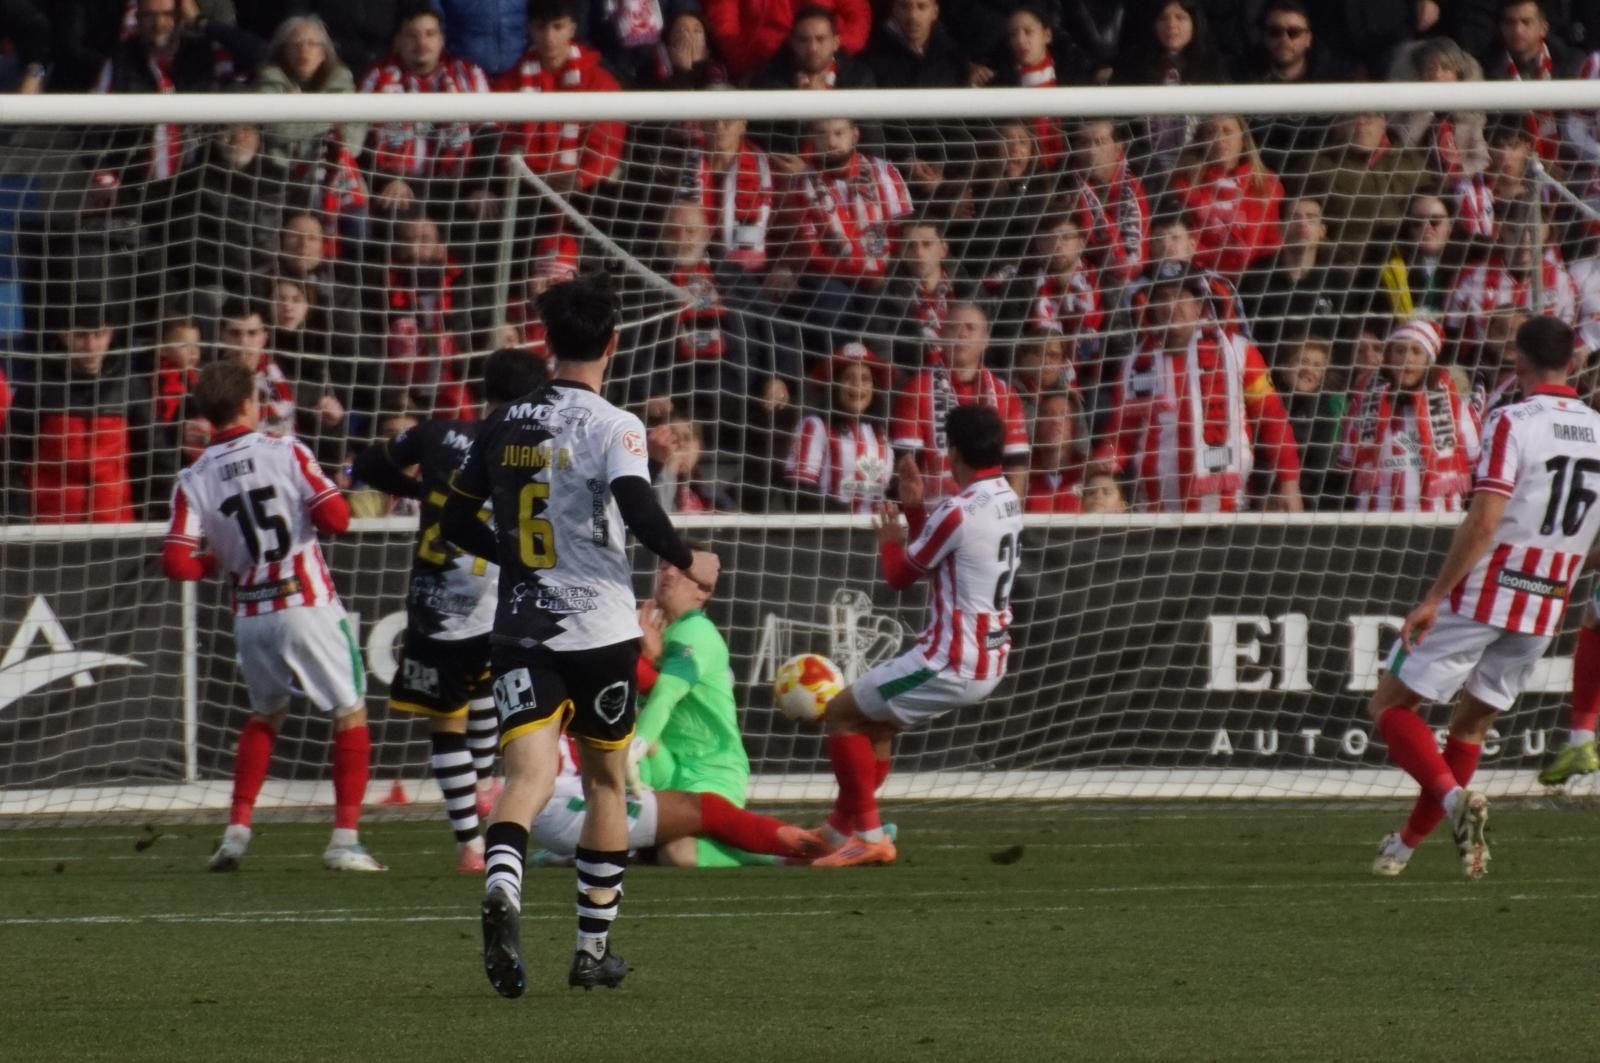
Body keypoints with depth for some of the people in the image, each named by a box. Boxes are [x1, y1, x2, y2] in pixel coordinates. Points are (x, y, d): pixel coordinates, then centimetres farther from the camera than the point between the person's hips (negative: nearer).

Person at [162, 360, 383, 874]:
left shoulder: (194, 479, -1)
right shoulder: (285, 452, -8)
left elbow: (177, 562, -8)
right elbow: (335, 518, -13)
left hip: (250, 615, 4)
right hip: (308, 605, -4)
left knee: (264, 716, 25)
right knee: (350, 714, 7)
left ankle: (237, 831, 16)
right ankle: (345, 839, -1)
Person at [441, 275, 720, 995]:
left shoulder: (504, 425, 9)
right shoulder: (612, 426, -7)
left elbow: (455, 522, 15)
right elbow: (636, 507, -23)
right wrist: (687, 563, -6)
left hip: (519, 632, 3)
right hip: (599, 630, -3)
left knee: (528, 776, -9)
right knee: (606, 781, 15)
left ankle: (501, 885, -41)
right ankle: (593, 948, 20)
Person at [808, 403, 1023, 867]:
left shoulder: (958, 513, -21)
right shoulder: (1007, 501, 6)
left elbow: (900, 575, -7)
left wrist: (889, 538, 10)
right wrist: (915, 512, 12)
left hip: (950, 663, -9)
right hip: (989, 661, 9)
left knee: (842, 712, 2)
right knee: (876, 720, 26)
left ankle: (867, 834, 0)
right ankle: (842, 829, 32)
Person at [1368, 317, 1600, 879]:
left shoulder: (1513, 423, -14)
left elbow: (1483, 523, -20)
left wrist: (1433, 597, -16)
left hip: (1480, 597, -6)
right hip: (1544, 611, 6)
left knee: (1389, 705, 3)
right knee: (1473, 723, 19)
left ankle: (1453, 794, -20)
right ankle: (1406, 844, 25)